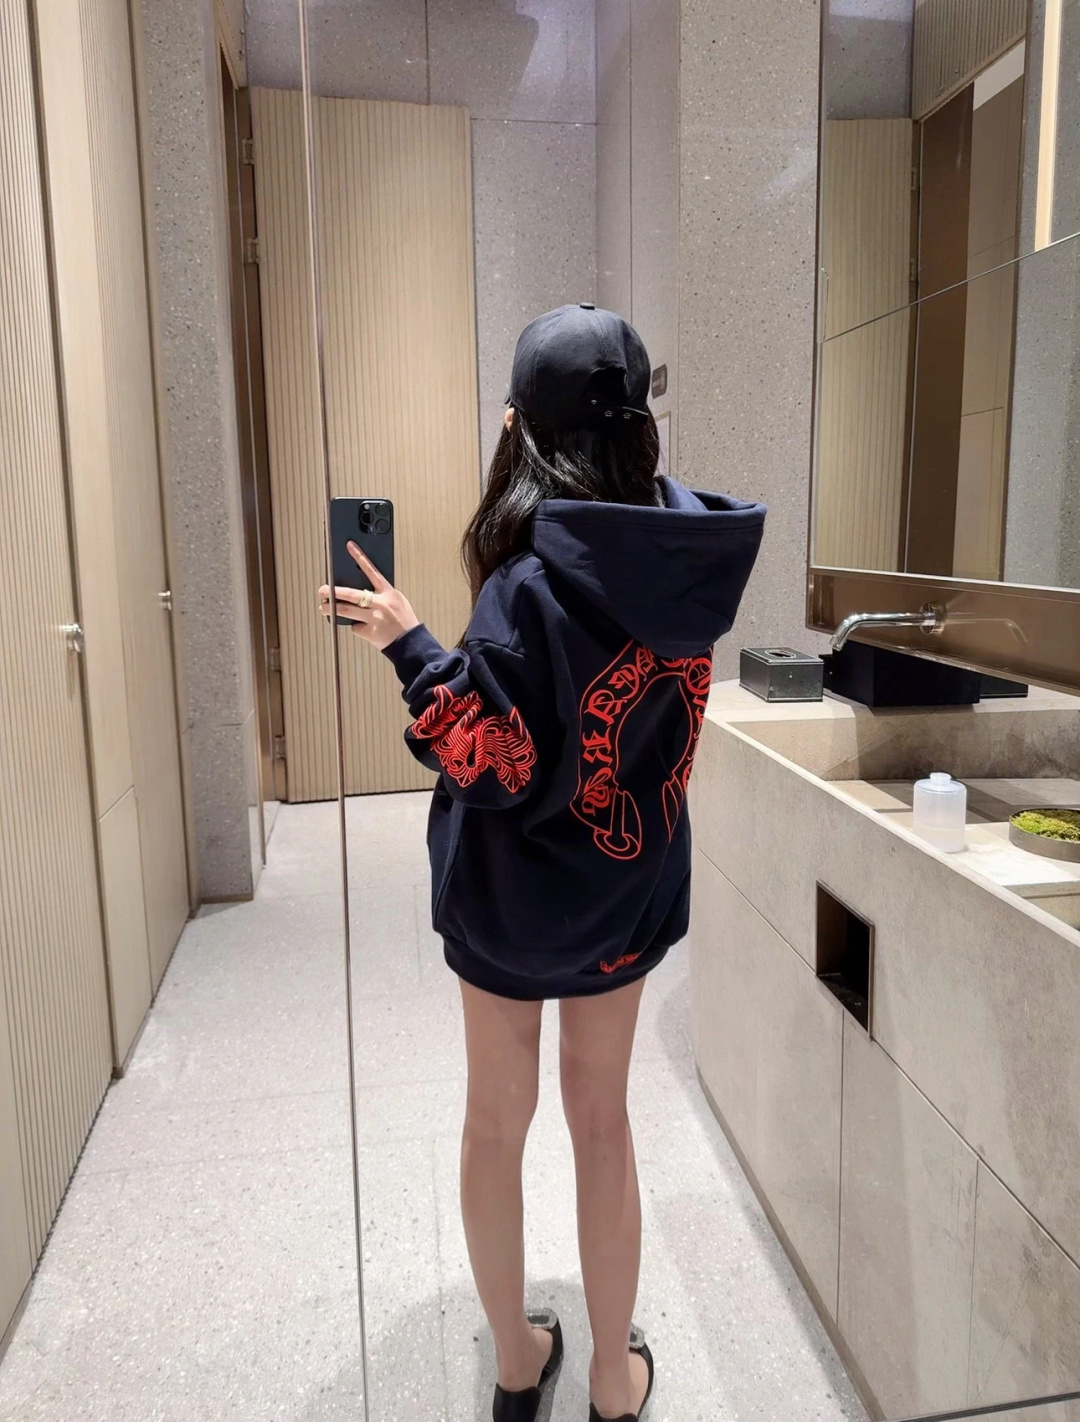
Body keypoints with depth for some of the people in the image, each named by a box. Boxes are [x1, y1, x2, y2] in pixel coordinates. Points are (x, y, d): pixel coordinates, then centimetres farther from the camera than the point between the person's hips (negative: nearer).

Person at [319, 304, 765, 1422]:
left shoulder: (536, 576, -24)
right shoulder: (684, 550, -6)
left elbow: (499, 760, -26)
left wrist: (410, 645, -17)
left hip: (518, 896, -4)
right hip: (632, 883, 5)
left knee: (496, 1121, 19)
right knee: (601, 1118, 21)